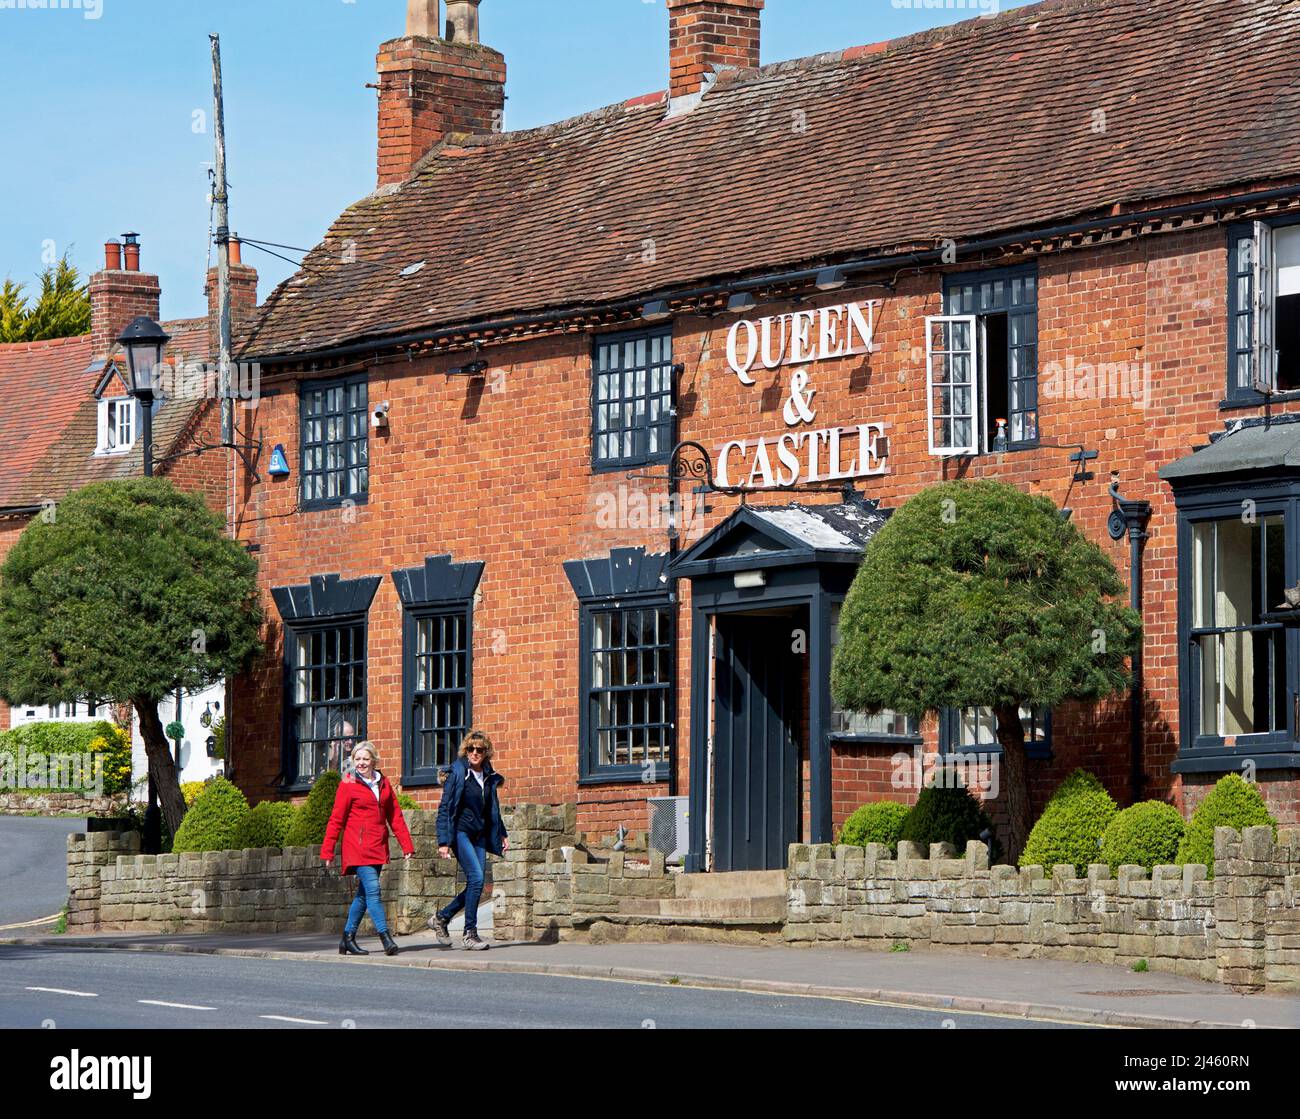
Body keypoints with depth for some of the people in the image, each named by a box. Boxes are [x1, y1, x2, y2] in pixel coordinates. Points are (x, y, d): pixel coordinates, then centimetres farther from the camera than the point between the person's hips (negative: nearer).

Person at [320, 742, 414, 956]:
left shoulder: (383, 783, 12)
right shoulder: (348, 784, -2)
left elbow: (395, 816, 14)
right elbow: (336, 819, -2)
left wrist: (406, 845, 9)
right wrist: (327, 849, -4)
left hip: (378, 848, 6)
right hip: (358, 847, -6)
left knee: (364, 894, 9)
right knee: (372, 889, -15)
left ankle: (348, 938, 17)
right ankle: (386, 938, -18)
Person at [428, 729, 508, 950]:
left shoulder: (489, 777, 10)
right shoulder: (458, 773, -8)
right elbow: (445, 808, -10)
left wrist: (501, 835, 22)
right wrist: (444, 841, -16)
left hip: (479, 835, 7)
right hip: (461, 831, -7)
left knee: (476, 883, 1)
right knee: (476, 878, -17)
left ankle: (441, 917, 19)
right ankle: (470, 932, -9)